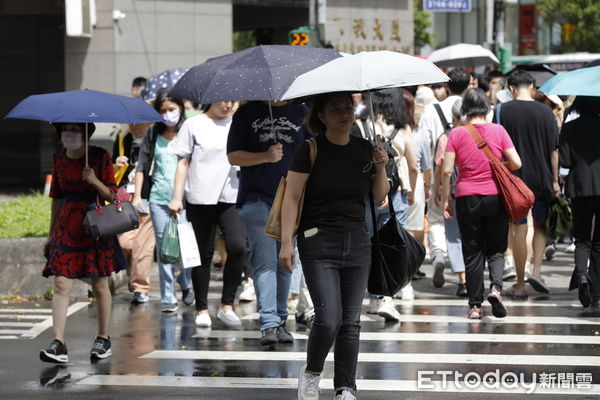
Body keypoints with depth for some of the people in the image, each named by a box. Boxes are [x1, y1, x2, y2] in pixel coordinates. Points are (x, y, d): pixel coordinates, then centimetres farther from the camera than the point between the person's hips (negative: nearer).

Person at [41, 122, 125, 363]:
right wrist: (51, 233, 17)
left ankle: (103, 339, 20)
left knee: (99, 286, 5)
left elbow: (111, 195, -3)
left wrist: (95, 181, -21)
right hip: (67, 228, 3)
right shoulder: (58, 160, 8)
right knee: (61, 285, -8)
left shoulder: (100, 157, -2)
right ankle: (58, 345, -13)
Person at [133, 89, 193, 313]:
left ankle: (185, 284, 25)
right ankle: (168, 298, 5)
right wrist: (137, 195, 4)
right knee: (163, 248, 0)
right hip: (159, 199, 2)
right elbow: (142, 166, 12)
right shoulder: (153, 135, 9)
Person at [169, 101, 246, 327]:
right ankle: (201, 309, 13)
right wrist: (177, 197, -1)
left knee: (237, 247, -14)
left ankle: (227, 306, -3)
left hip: (232, 198, 2)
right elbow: (183, 162, 5)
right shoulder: (194, 125, 5)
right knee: (204, 254, 3)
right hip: (200, 198, -2)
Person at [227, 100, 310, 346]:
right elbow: (233, 156, 2)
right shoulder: (247, 113, 6)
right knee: (265, 263, -11)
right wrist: (265, 156, -14)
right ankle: (269, 324, -16)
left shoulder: (301, 113, 10)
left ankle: (280, 321, 18)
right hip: (257, 199, -2)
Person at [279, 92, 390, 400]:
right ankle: (311, 374, 12)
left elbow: (380, 198, 11)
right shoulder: (310, 151, -8)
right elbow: (291, 198, -8)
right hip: (319, 242, -4)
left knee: (351, 322, 4)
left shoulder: (364, 149, 5)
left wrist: (380, 168, -6)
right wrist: (287, 242, -15)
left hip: (357, 242, 4)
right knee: (329, 318, -13)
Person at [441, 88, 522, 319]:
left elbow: (447, 171, -6)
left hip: (467, 199, 0)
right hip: (495, 196, 0)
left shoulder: (456, 134, -3)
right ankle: (495, 287, -14)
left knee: (472, 252, 7)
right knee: (496, 249, 11)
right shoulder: (498, 131, -2)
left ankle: (475, 306, 7)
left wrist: (445, 199, 3)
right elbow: (516, 164, -4)